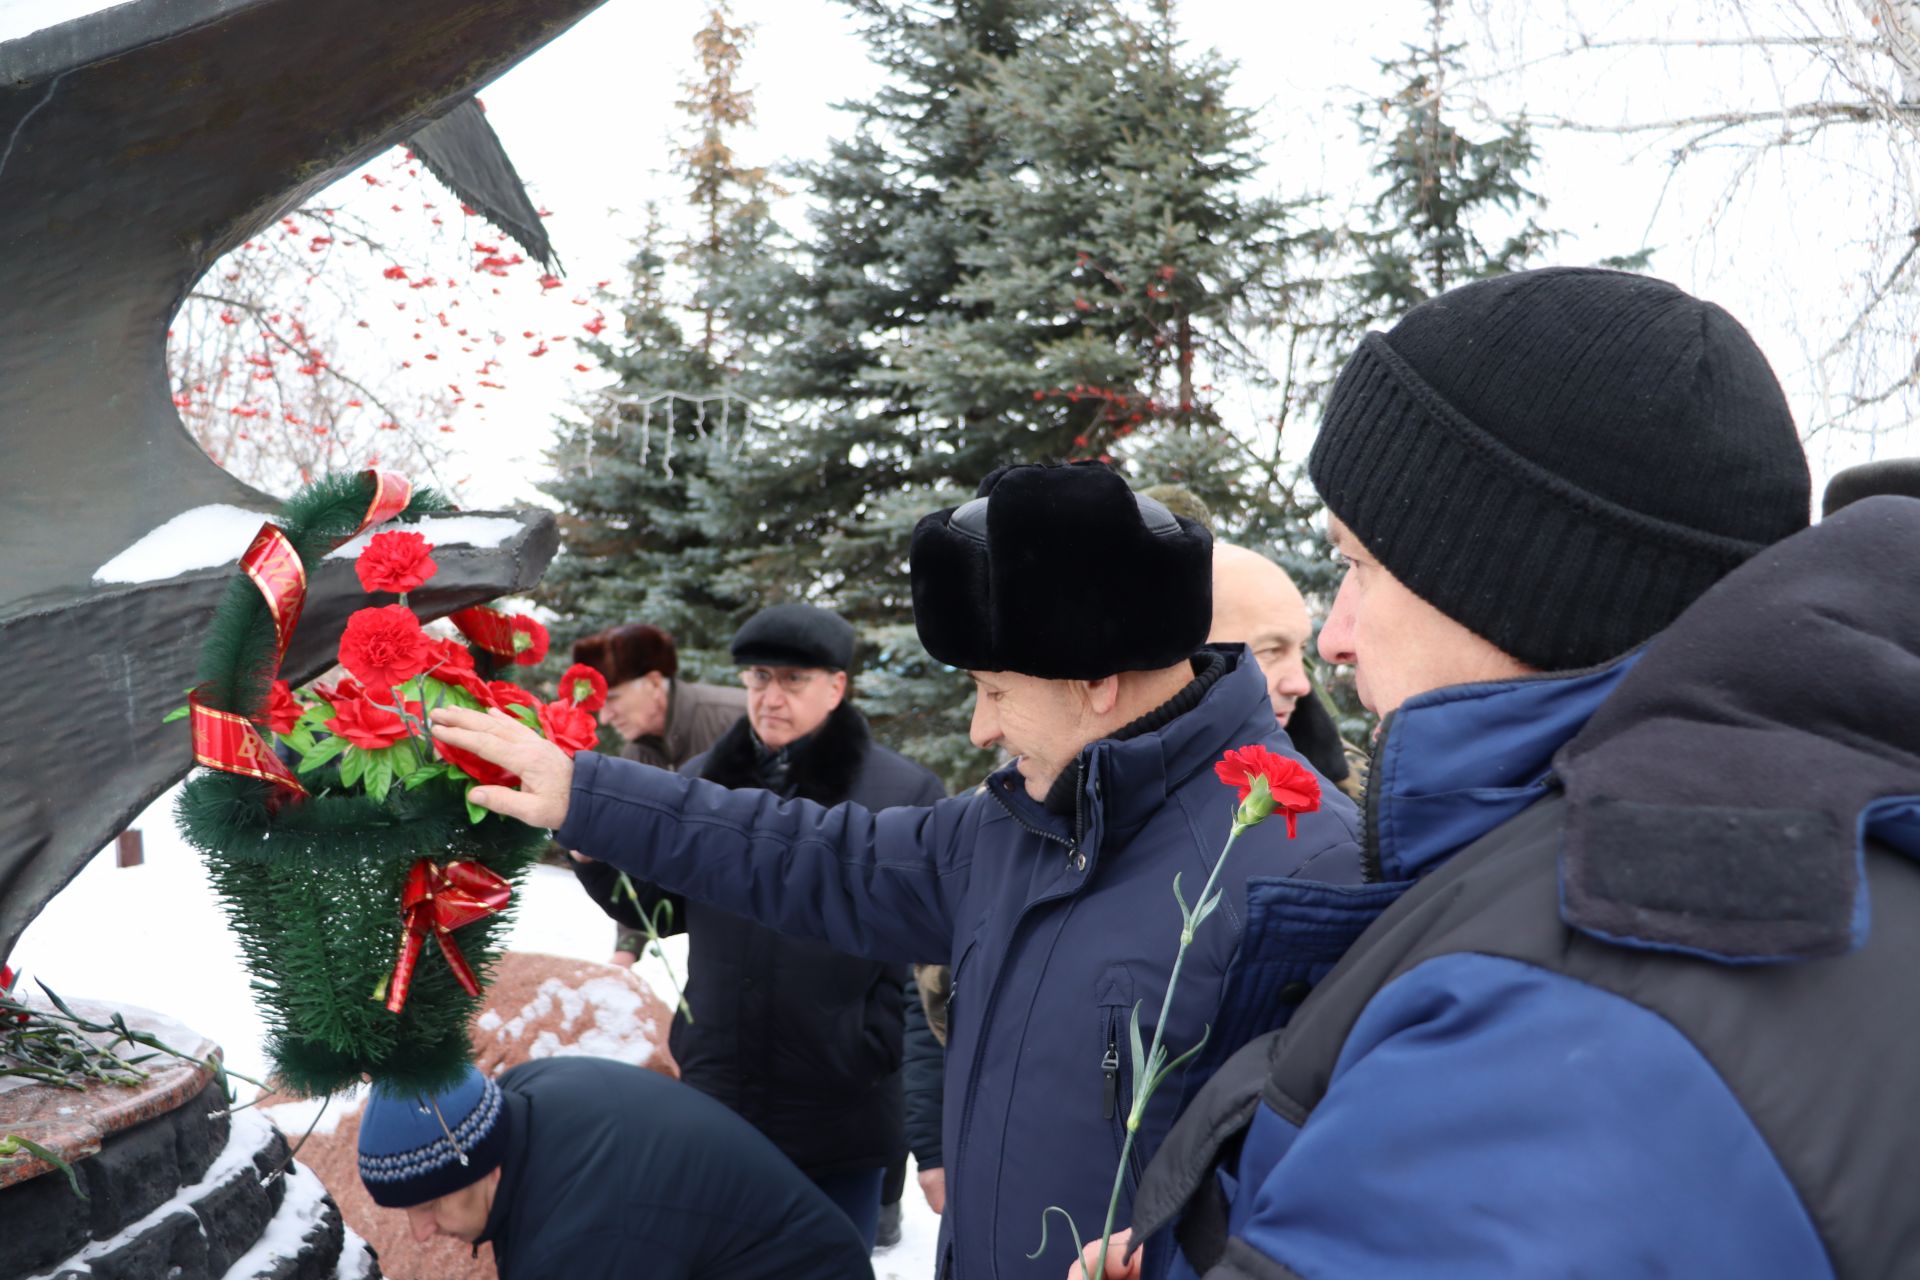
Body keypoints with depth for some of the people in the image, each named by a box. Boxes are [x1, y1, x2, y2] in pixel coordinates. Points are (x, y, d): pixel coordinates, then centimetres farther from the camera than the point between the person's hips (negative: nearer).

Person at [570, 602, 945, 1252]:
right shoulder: (704, 779, 7)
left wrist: (876, 1047, -14)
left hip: (841, 1112, -4)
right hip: (718, 1100, 4)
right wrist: (598, 856, -6)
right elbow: (661, 907, 12)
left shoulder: (905, 791, -7)